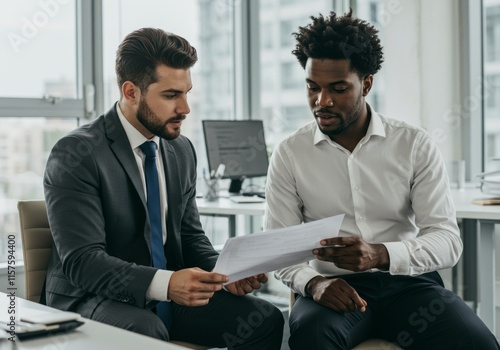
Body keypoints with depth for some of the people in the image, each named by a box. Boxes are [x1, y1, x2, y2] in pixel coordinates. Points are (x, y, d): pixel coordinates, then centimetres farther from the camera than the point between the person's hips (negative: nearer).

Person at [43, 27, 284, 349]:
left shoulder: (182, 150, 8)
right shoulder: (76, 155, -14)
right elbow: (82, 260, -22)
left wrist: (224, 272, -9)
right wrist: (164, 283, -37)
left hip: (171, 294, 6)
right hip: (97, 300, -6)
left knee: (265, 319, -15)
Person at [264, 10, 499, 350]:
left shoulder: (415, 145, 0)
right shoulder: (289, 154, 3)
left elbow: (447, 239, -7)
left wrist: (380, 254, -27)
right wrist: (313, 282, -22)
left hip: (409, 282, 1)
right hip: (336, 287, 0)